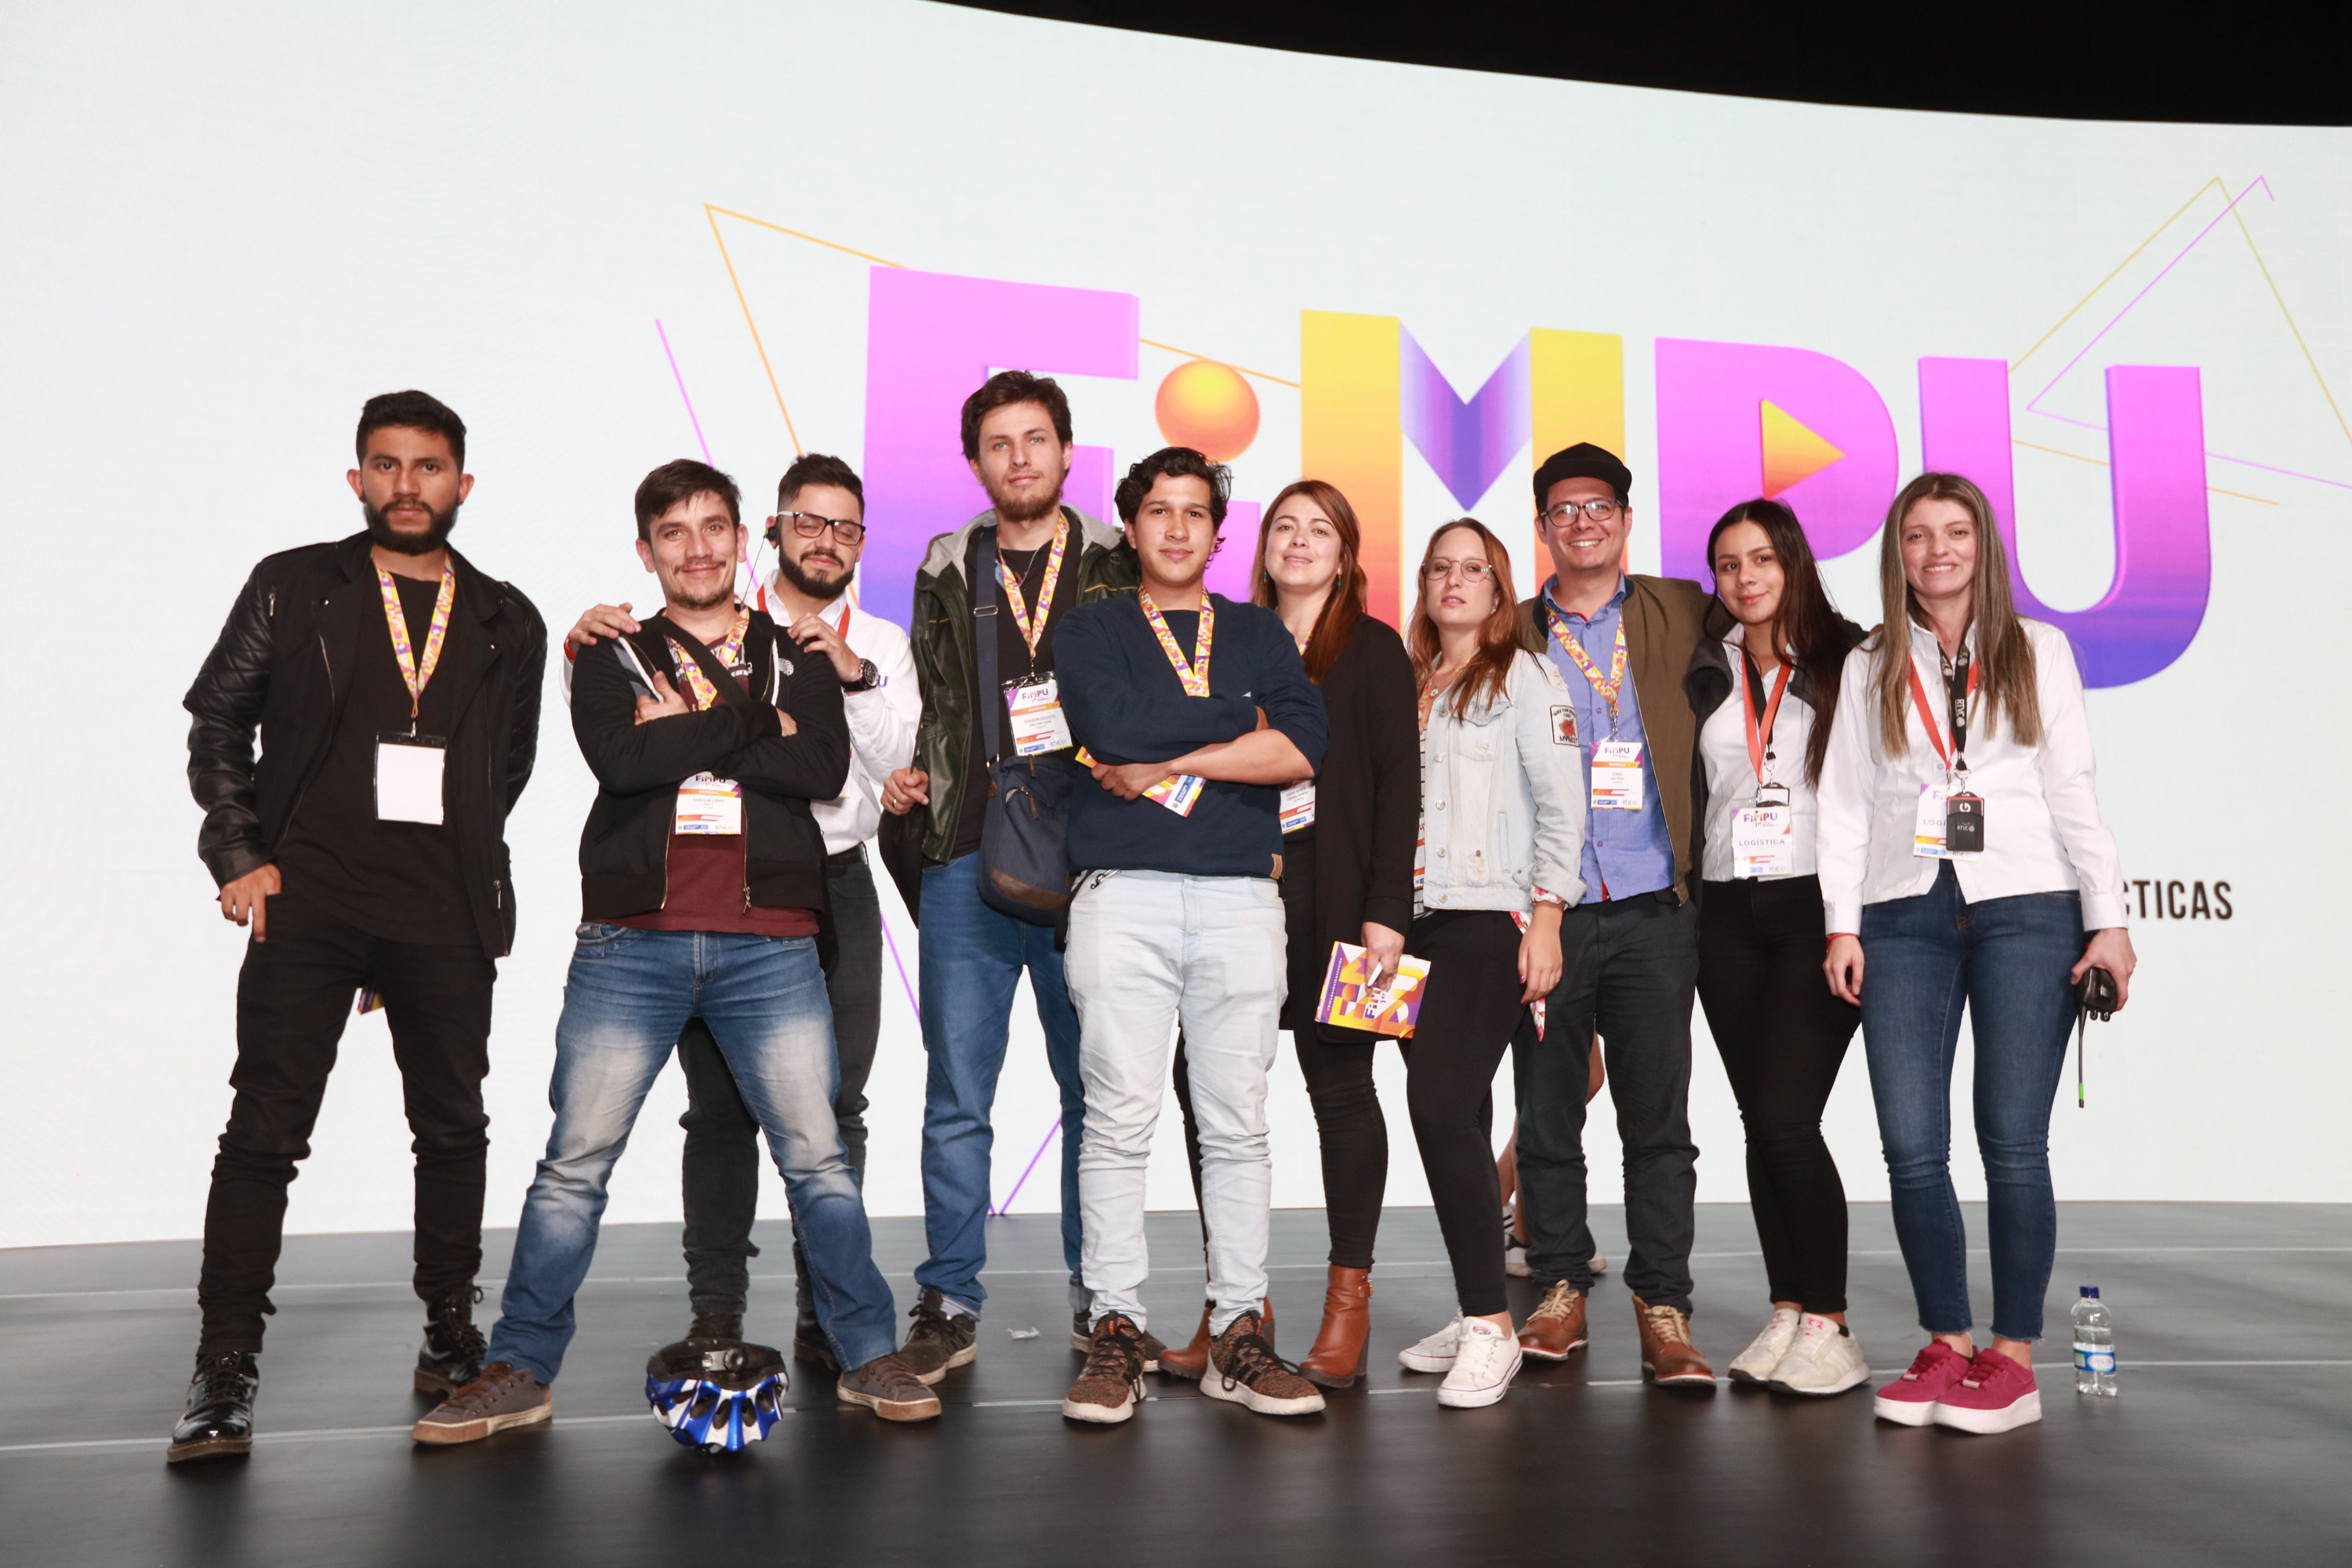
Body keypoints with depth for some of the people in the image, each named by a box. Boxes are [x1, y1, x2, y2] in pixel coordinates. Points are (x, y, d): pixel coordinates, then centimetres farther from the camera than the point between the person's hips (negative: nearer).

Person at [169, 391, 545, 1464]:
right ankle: (225, 1372, 5)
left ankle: (451, 1332, 27)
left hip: (446, 921, 2)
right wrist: (240, 855, -2)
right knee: (264, 1131, -3)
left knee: (453, 1129, 10)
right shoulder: (292, 589, 5)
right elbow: (217, 720, 7)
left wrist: (455, 872, 10)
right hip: (306, 904, -2)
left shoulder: (508, 625, 10)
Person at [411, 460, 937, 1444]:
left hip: (770, 946, 0)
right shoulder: (613, 659, 12)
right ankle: (520, 1372, 13)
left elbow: (823, 770, -5)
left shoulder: (797, 658, 14)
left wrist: (689, 731, -7)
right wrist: (751, 718, -6)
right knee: (575, 1161, 0)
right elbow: (620, 760, -10)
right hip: (632, 942, 0)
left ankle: (866, 1358, 12)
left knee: (817, 1156, -1)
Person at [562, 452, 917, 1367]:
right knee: (721, 1106, 1)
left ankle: (826, 1313, 11)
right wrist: (584, 645, -16)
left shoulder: (882, 647, 13)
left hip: (835, 887, 1)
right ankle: (716, 1313, 10)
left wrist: (854, 674, -18)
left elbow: (900, 759, -2)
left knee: (834, 1110, 2)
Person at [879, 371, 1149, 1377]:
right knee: (957, 1097, 2)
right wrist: (909, 779, 0)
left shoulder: (1122, 566, 8)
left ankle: (1099, 1302, 18)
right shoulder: (946, 575, 13)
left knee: (1096, 1089, 6)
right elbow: (932, 710, 17)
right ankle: (949, 1304, 14)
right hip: (969, 860, 1)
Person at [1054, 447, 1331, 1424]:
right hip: (1123, 895, -1)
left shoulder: (1259, 634, 18)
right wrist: (1239, 724, -1)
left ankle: (1238, 1333, 10)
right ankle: (1115, 1333, 5)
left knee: (1238, 1123, 2)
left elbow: (1305, 748, 0)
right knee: (1117, 1119, -3)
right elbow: (1112, 729, -8)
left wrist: (1166, 762, -3)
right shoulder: (1093, 629, 14)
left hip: (1240, 896, 2)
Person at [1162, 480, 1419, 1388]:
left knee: (1340, 1086, 3)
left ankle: (1349, 1300, 13)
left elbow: (1398, 785, -1)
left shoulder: (1372, 649, 6)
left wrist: (1386, 911, -10)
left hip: (1329, 896, -3)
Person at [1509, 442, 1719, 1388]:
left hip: (1652, 910, 0)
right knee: (1547, 1114, 6)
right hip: (1545, 911, 0)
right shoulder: (1510, 636, 9)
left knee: (1658, 1116, 0)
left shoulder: (1680, 616, 10)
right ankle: (1560, 1291, 21)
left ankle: (1663, 1310, 8)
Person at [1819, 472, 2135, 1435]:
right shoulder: (1870, 668, 15)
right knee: (1911, 1146, -2)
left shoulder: (2038, 652, 12)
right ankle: (1947, 1344, 11)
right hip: (1905, 914, 2)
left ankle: (2013, 1355, 6)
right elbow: (1844, 802, 10)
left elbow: (2074, 789, 7)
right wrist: (1843, 924, 2)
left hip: (2026, 908, -1)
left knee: (2012, 1141, -4)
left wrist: (2108, 918, 1)